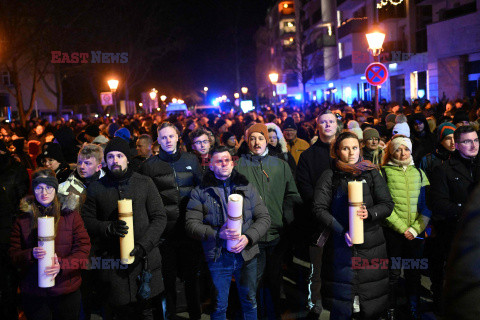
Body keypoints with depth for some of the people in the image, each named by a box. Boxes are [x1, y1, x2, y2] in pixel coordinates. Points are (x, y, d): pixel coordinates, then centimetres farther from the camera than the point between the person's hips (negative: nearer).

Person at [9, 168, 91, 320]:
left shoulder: (71, 215, -1)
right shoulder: (23, 219, 4)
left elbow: (83, 249, -5)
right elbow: (13, 255, 4)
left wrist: (62, 265, -21)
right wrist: (31, 254, -17)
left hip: (66, 291, -1)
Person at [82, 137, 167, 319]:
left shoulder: (145, 183, 7)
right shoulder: (96, 188, 9)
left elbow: (160, 218, 4)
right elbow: (86, 220, 7)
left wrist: (144, 245, -10)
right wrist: (108, 228, -13)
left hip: (144, 259, 0)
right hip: (111, 261, 0)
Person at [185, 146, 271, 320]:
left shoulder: (247, 187, 7)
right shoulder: (200, 191, 1)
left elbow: (264, 218, 4)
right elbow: (191, 224, -6)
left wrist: (248, 237, -13)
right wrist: (218, 233, -20)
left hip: (246, 254, 2)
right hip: (217, 257, -2)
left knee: (250, 303, 16)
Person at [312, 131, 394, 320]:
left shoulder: (371, 173, 12)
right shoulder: (330, 176, 6)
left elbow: (387, 204, 7)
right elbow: (319, 209, -1)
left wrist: (369, 213, -13)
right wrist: (341, 231, -13)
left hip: (370, 245, 2)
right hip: (340, 245, -1)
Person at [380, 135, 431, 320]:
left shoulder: (419, 173, 9)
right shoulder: (384, 172, -2)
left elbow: (426, 205, 4)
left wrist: (416, 228, -8)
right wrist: (402, 228, -12)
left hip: (416, 233, 3)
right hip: (393, 231, -3)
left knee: (414, 272, 11)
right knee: (393, 273, 4)